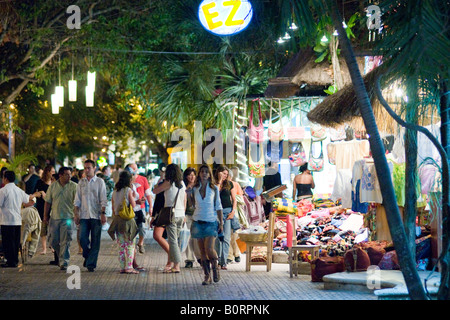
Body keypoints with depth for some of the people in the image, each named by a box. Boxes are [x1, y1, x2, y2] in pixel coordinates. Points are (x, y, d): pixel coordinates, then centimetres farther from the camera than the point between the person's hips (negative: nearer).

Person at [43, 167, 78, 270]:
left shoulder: (73, 186, -1)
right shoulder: (53, 186, 8)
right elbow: (47, 202, 12)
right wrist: (45, 216, 9)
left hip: (68, 218, -3)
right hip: (55, 218, 3)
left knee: (65, 242, -7)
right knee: (54, 241, 10)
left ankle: (64, 263, -5)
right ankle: (59, 258, 31)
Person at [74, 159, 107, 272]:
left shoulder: (100, 182, 4)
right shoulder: (81, 182, 11)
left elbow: (103, 200, 0)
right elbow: (77, 200, 12)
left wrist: (103, 213, -8)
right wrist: (76, 214, 4)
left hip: (96, 215, -2)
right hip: (84, 215, 2)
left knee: (95, 241, -2)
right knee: (82, 238, -7)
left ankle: (91, 264, 3)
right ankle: (87, 256, 19)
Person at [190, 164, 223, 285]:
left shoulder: (214, 189, 2)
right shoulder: (195, 189, 5)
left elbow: (218, 207, 3)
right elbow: (192, 205, 14)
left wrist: (221, 223, 1)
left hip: (211, 222, -2)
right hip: (198, 221, 2)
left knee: (209, 249, -14)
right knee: (202, 251, 1)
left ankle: (215, 267, 13)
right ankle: (207, 275, 7)